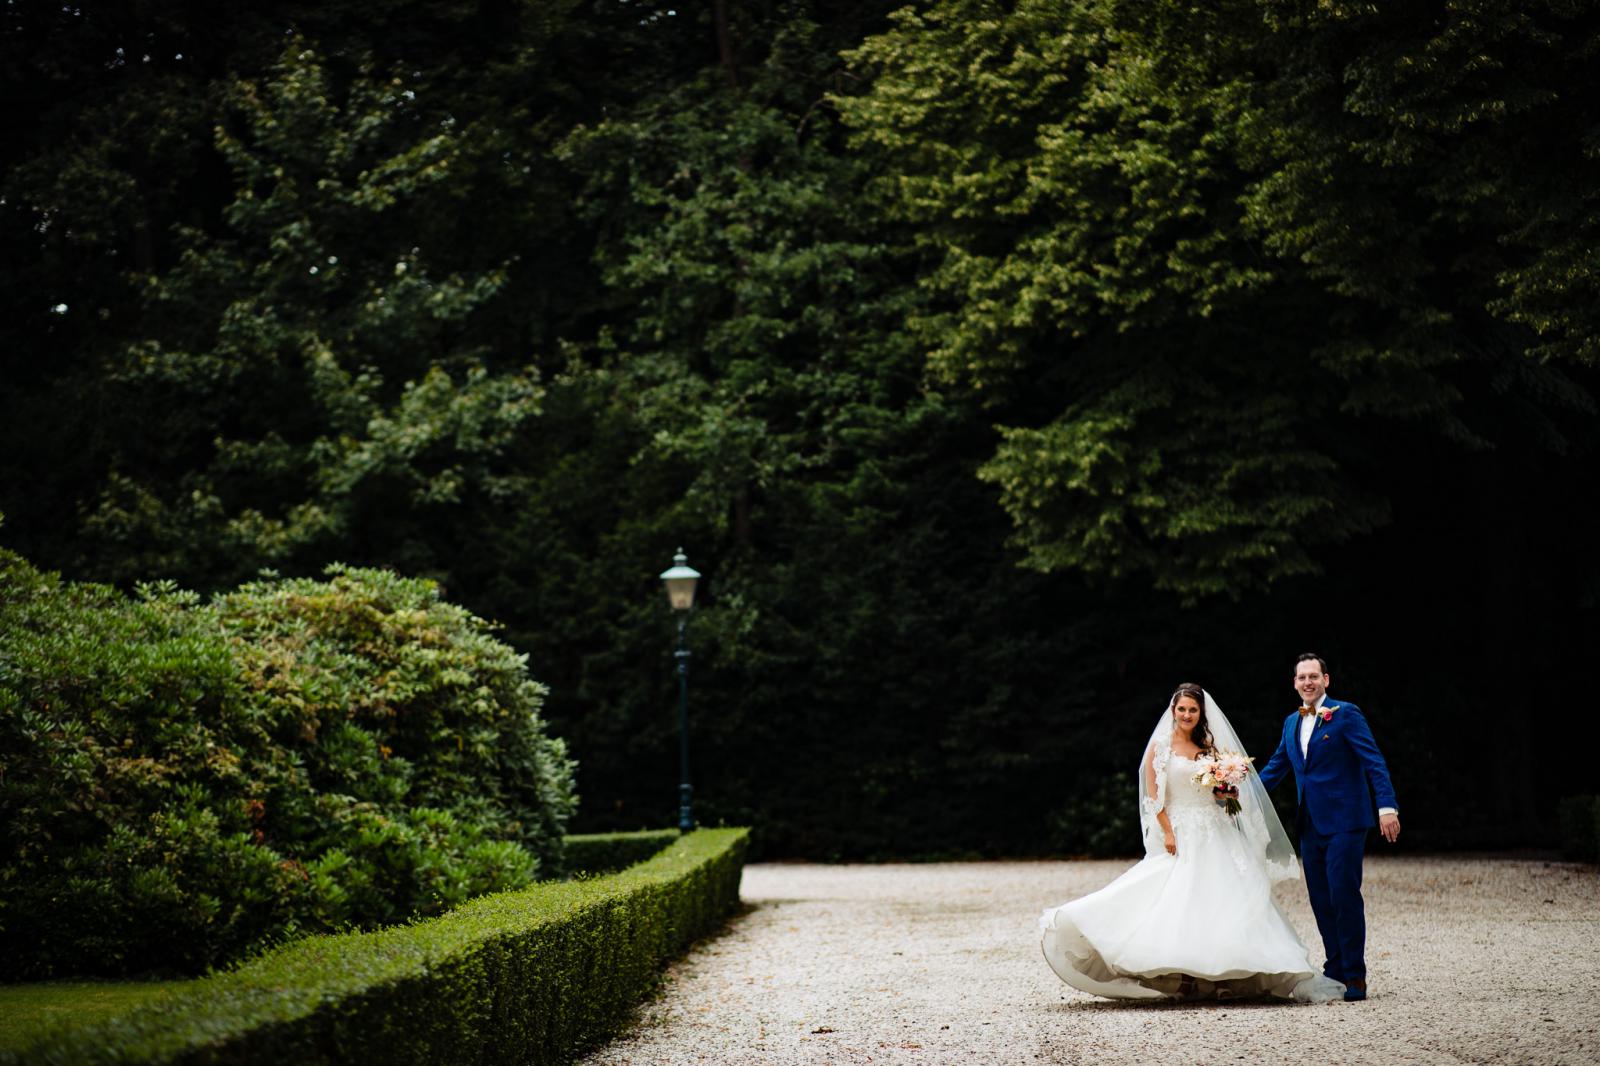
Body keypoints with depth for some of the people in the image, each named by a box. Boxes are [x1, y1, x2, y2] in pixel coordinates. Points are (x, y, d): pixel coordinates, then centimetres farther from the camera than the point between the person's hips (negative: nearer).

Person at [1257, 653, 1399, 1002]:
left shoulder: (1346, 714, -6)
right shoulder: (1292, 723, 15)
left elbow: (1374, 761, -11)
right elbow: (1276, 767, 25)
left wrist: (1387, 807, -21)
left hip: (1344, 822, -7)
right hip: (1310, 825, 7)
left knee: (1344, 897, -9)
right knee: (1321, 901, 8)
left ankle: (1355, 976, -2)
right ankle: (1335, 971, 16)